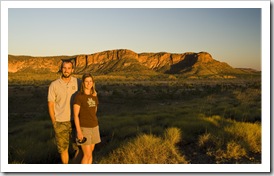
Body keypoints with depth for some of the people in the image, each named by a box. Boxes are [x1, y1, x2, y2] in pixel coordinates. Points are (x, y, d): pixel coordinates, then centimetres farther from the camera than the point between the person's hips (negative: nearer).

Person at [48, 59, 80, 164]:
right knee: (63, 148, 11)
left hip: (75, 121, 1)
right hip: (60, 123, -1)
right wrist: (54, 123, -6)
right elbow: (50, 105, -2)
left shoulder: (77, 83, -2)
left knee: (79, 147, 5)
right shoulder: (54, 85, -6)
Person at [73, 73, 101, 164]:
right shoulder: (79, 96, -15)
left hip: (94, 127, 6)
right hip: (83, 128, -6)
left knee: (90, 153, 13)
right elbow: (75, 115, -15)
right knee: (87, 155, -5)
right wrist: (78, 131, -18)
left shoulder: (94, 95, 5)